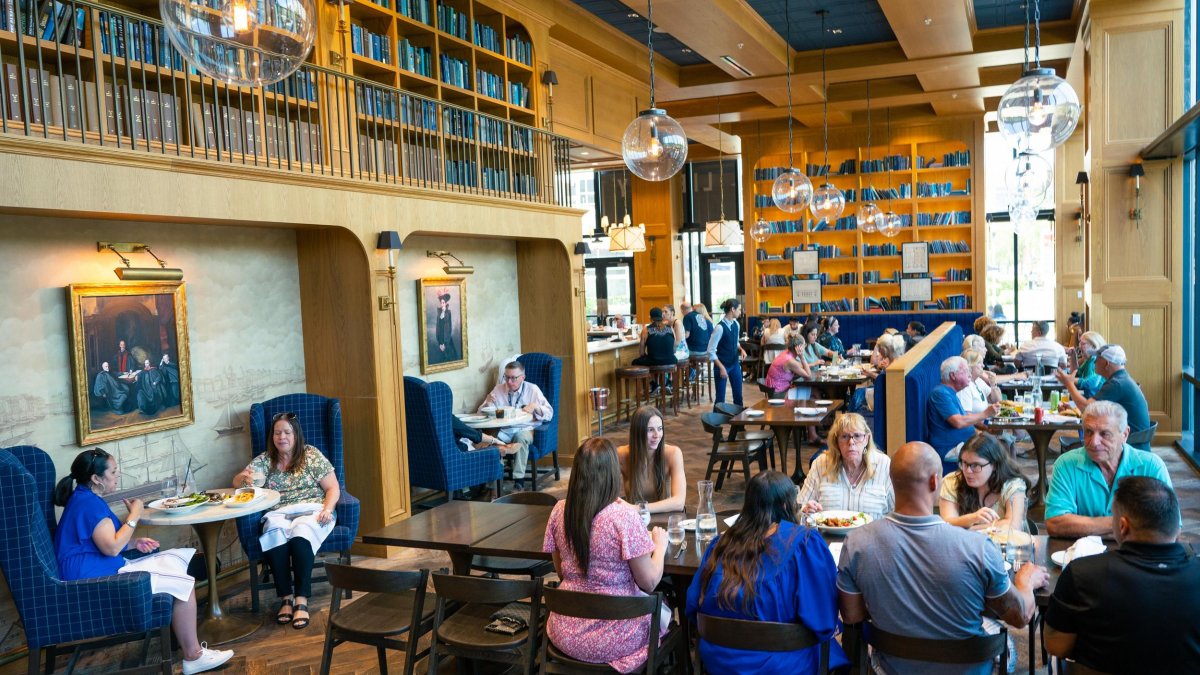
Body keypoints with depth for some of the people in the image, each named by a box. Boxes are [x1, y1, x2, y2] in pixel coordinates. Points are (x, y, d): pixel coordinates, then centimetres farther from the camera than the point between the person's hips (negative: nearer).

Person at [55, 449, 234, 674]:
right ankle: (193, 656, -2)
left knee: (174, 561, 8)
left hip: (102, 573, 11)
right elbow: (112, 548, -25)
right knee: (183, 582, -10)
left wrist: (134, 542, 5)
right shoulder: (89, 503, -19)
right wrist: (135, 515, -14)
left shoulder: (86, 499, 14)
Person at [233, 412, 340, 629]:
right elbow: (237, 480, 3)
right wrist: (245, 478, -22)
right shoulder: (265, 460, 14)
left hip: (311, 511, -2)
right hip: (279, 514, 2)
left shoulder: (312, 455, 8)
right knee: (275, 533, -34)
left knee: (300, 533, -37)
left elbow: (333, 488, 5)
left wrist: (327, 509, -15)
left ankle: (301, 600, -35)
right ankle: (285, 598, -29)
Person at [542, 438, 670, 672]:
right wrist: (660, 546, 4)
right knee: (663, 612, 29)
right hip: (612, 638, -5)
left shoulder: (559, 511, -6)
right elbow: (649, 582, -14)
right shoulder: (624, 516, -22)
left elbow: (561, 572, 7)